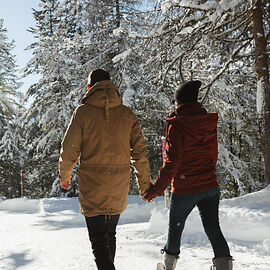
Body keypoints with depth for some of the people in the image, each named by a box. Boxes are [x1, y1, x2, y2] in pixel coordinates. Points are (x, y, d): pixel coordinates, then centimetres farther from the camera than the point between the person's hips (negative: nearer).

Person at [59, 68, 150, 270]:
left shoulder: (83, 112, -5)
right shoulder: (127, 114, 4)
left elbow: (69, 150, -3)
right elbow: (140, 152, 3)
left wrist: (64, 175, 14)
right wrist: (145, 185, 10)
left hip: (92, 185, -4)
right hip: (120, 185, 4)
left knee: (99, 240, 1)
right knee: (110, 235, 22)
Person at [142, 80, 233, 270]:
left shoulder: (176, 125, -14)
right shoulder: (210, 122, 3)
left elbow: (172, 162, -20)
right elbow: (213, 156, 12)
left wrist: (156, 189, -14)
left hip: (184, 190, -4)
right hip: (210, 186, 4)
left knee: (175, 227, 17)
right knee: (213, 229, 9)